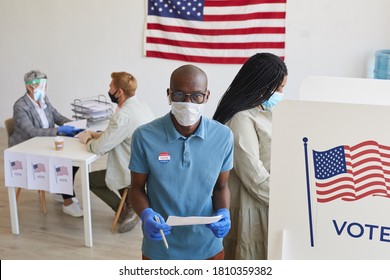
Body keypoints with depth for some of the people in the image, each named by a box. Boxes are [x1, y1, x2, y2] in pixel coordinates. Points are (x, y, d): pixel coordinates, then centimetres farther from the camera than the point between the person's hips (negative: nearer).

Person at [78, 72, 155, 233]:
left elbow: (99, 148, -19)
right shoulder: (142, 106, 4)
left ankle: (127, 211, 8)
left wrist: (86, 140, 1)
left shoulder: (123, 115, -25)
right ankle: (132, 204, 22)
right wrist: (94, 134, 14)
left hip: (135, 173, -8)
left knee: (90, 178, 14)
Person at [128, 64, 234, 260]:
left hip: (207, 247, 2)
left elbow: (221, 186, 2)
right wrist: (146, 214, -25)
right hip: (159, 249, -1)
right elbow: (137, 188, -5)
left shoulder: (223, 136, -11)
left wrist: (223, 213, -18)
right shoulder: (145, 136, -16)